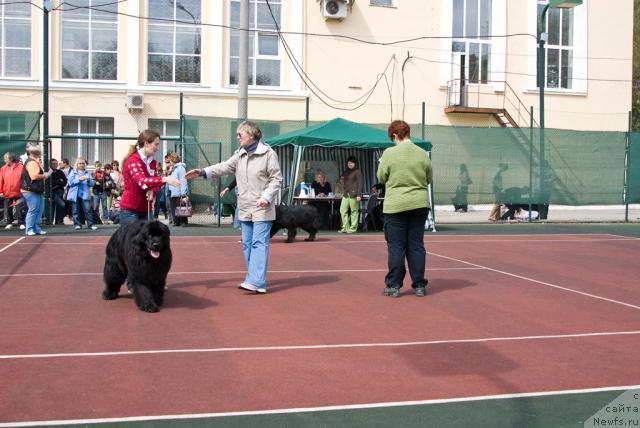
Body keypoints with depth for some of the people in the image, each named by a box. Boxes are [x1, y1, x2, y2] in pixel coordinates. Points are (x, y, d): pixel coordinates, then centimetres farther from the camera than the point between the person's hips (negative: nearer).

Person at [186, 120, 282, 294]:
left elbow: (276, 179, -8)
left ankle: (256, 282, -17)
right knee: (247, 244, 10)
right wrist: (203, 172, -7)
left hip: (262, 208, -7)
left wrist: (266, 197, -18)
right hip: (245, 208, 7)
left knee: (259, 243, -12)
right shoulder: (239, 154, 11)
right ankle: (254, 278, 20)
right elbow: (225, 167, 5)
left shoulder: (268, 154, -8)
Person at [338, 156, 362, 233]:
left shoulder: (357, 172, -2)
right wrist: (344, 192, 12)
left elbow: (360, 184, -7)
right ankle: (345, 227, 6)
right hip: (346, 194, 7)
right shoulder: (346, 172, 17)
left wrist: (359, 195, -14)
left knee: (354, 211, -2)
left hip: (353, 194, -7)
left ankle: (353, 228, 5)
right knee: (342, 210, 1)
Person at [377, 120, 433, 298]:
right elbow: (429, 178, 10)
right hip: (419, 203, 3)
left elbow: (381, 178, 0)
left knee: (396, 246, 4)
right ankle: (419, 285, 14)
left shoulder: (389, 153, -8)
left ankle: (394, 285, 7)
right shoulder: (422, 154, 1)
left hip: (396, 205, -3)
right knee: (416, 245, 10)